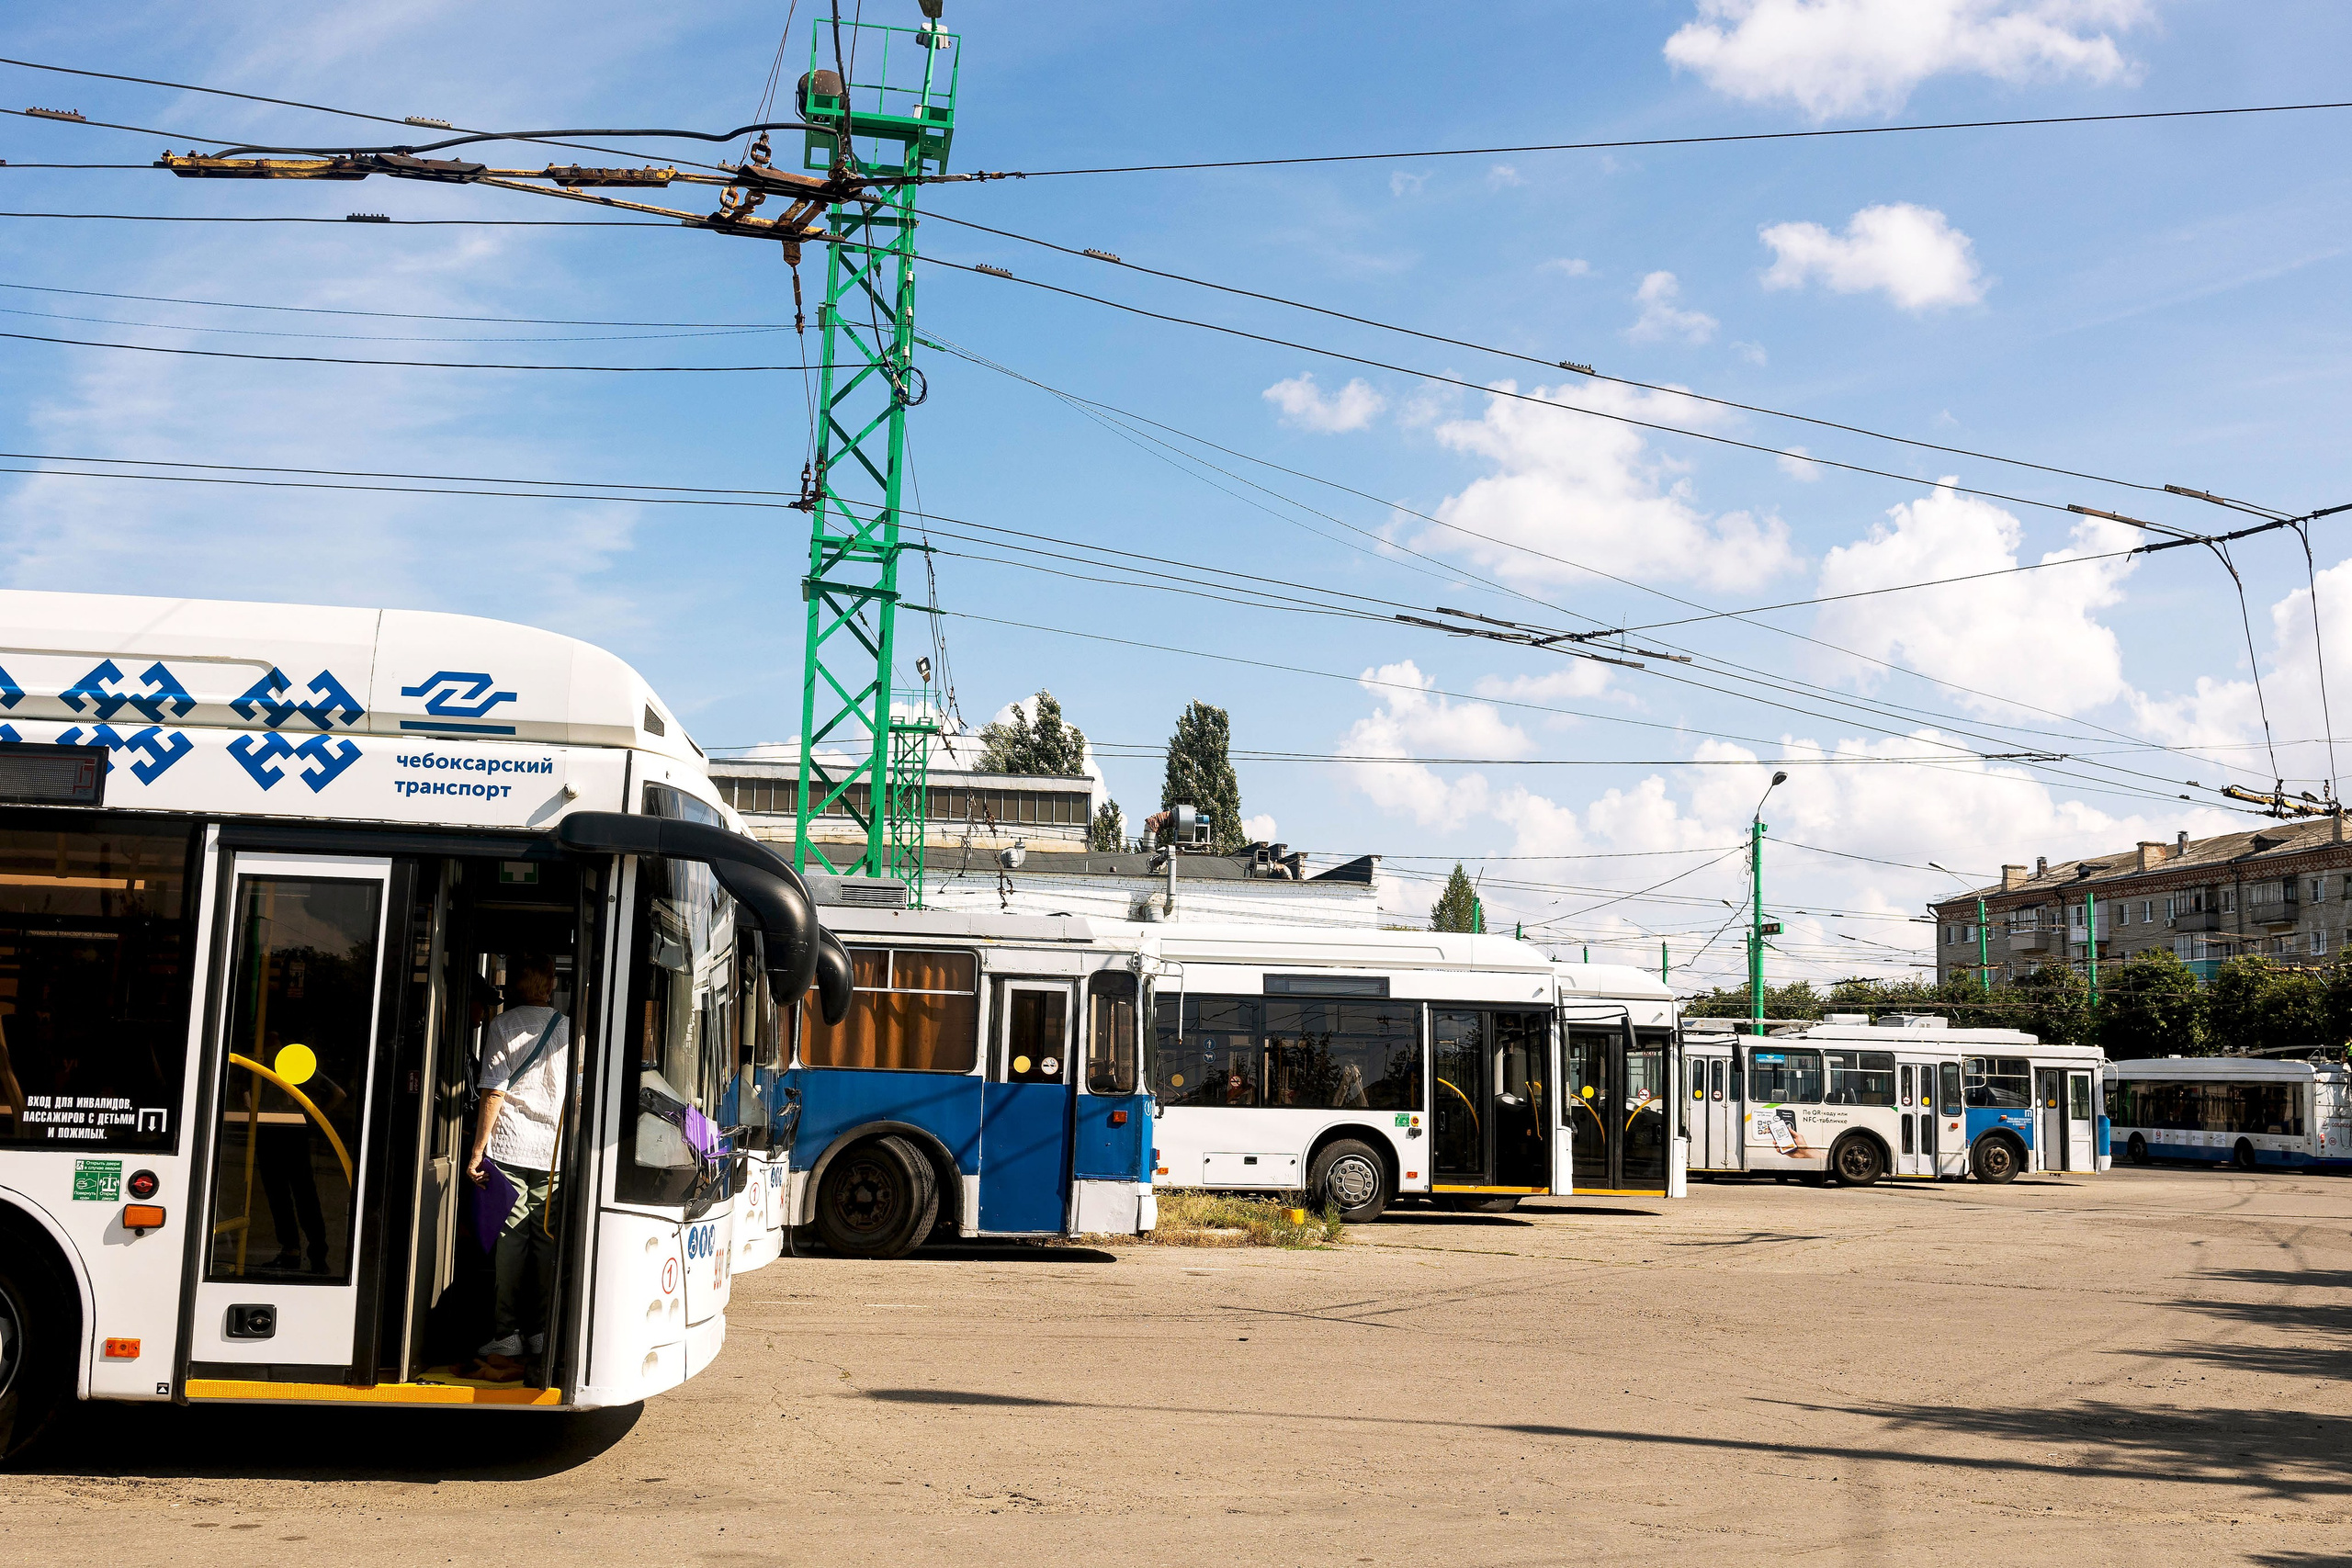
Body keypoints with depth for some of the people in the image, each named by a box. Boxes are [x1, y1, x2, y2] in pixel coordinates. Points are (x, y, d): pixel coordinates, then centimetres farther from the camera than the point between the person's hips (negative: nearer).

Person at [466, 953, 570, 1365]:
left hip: (509, 1147, -2)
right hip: (555, 1152, 2)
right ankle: (541, 1332, 10)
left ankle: (507, 1334, 2)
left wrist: (478, 1150, -3)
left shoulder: (502, 1026, -1)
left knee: (509, 1239, 1)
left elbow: (494, 1092, -6)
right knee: (546, 1239, 7)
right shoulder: (570, 1029, 7)